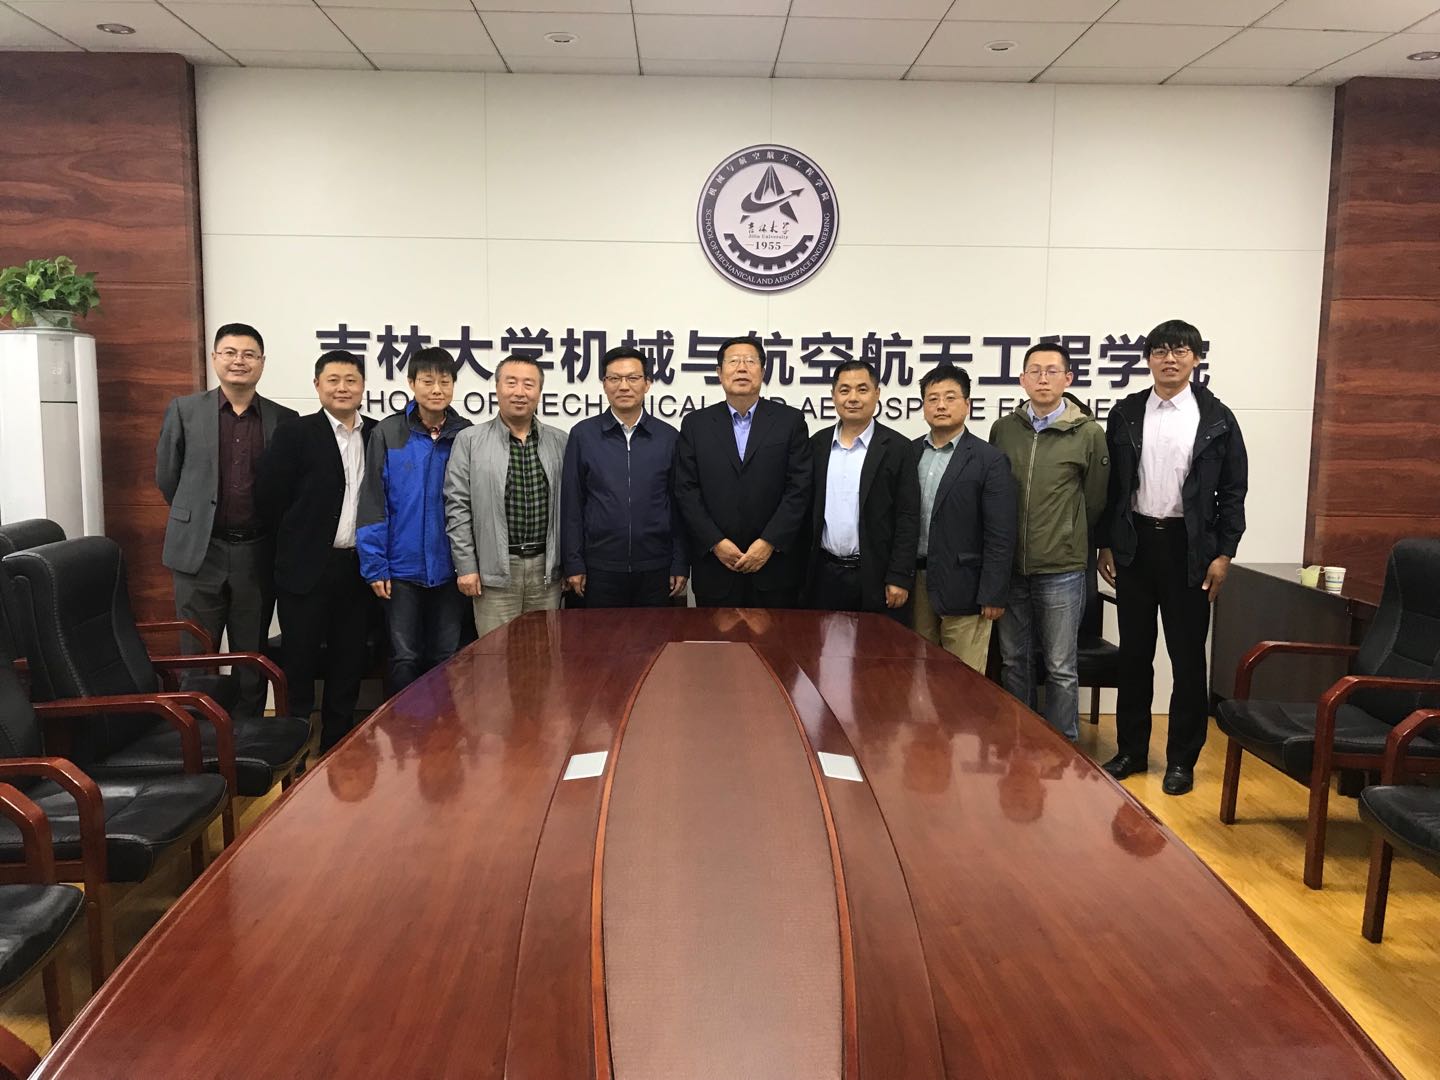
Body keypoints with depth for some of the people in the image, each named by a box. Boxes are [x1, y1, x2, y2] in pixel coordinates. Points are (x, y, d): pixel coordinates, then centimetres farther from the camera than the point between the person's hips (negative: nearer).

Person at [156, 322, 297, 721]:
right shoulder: (184, 410, 1)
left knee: (252, 660, 10)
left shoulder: (284, 419, 2)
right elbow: (166, 478, 9)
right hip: (199, 550, -1)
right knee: (197, 659, 6)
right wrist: (196, 518, 14)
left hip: (257, 554, 1)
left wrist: (269, 528, 9)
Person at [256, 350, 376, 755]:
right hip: (307, 568, -3)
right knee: (300, 660, 5)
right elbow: (269, 495, -6)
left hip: (359, 567, 3)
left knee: (348, 661, 11)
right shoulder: (294, 433, -4)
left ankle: (337, 746, 24)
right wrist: (300, 538, -1)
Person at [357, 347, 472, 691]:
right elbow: (372, 504, -3)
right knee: (404, 659, 6)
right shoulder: (387, 433, -4)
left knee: (447, 660, 11)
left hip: (450, 569, 1)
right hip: (402, 568, -1)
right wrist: (375, 566, -7)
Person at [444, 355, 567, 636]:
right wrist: (466, 566, -5)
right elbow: (458, 507, -2)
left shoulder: (559, 442, 7)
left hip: (547, 568, 3)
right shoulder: (470, 440, -1)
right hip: (494, 570, -2)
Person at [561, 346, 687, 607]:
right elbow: (571, 504, 2)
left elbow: (679, 505, 5)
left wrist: (680, 565, 2)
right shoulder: (583, 435, 1)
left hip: (655, 569, 1)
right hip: (600, 568, 0)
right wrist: (573, 564, -2)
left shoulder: (669, 437, 3)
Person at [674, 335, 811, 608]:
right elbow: (686, 491, 1)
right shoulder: (695, 424, 6)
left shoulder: (790, 421, 4)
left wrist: (770, 542, -11)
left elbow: (800, 488, -2)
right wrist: (715, 542, -9)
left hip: (775, 567, 0)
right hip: (715, 565, 1)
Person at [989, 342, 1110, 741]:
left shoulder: (1088, 433, -5)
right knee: (1014, 660, 13)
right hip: (1010, 566, 3)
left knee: (1061, 667, 5)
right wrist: (1016, 538, 13)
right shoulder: (1003, 428, 3)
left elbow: (1095, 502, 5)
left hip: (1062, 569, -3)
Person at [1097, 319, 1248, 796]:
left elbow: (1233, 492, 0)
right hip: (1135, 543, 2)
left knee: (1188, 658, 5)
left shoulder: (1216, 418, 0)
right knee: (1134, 653, 10)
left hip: (1189, 547, -2)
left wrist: (1223, 554, -5)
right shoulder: (1126, 414, 4)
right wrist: (1105, 545, 3)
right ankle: (1131, 750, 22)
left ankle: (1182, 758, 17)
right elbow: (1110, 485, 6)